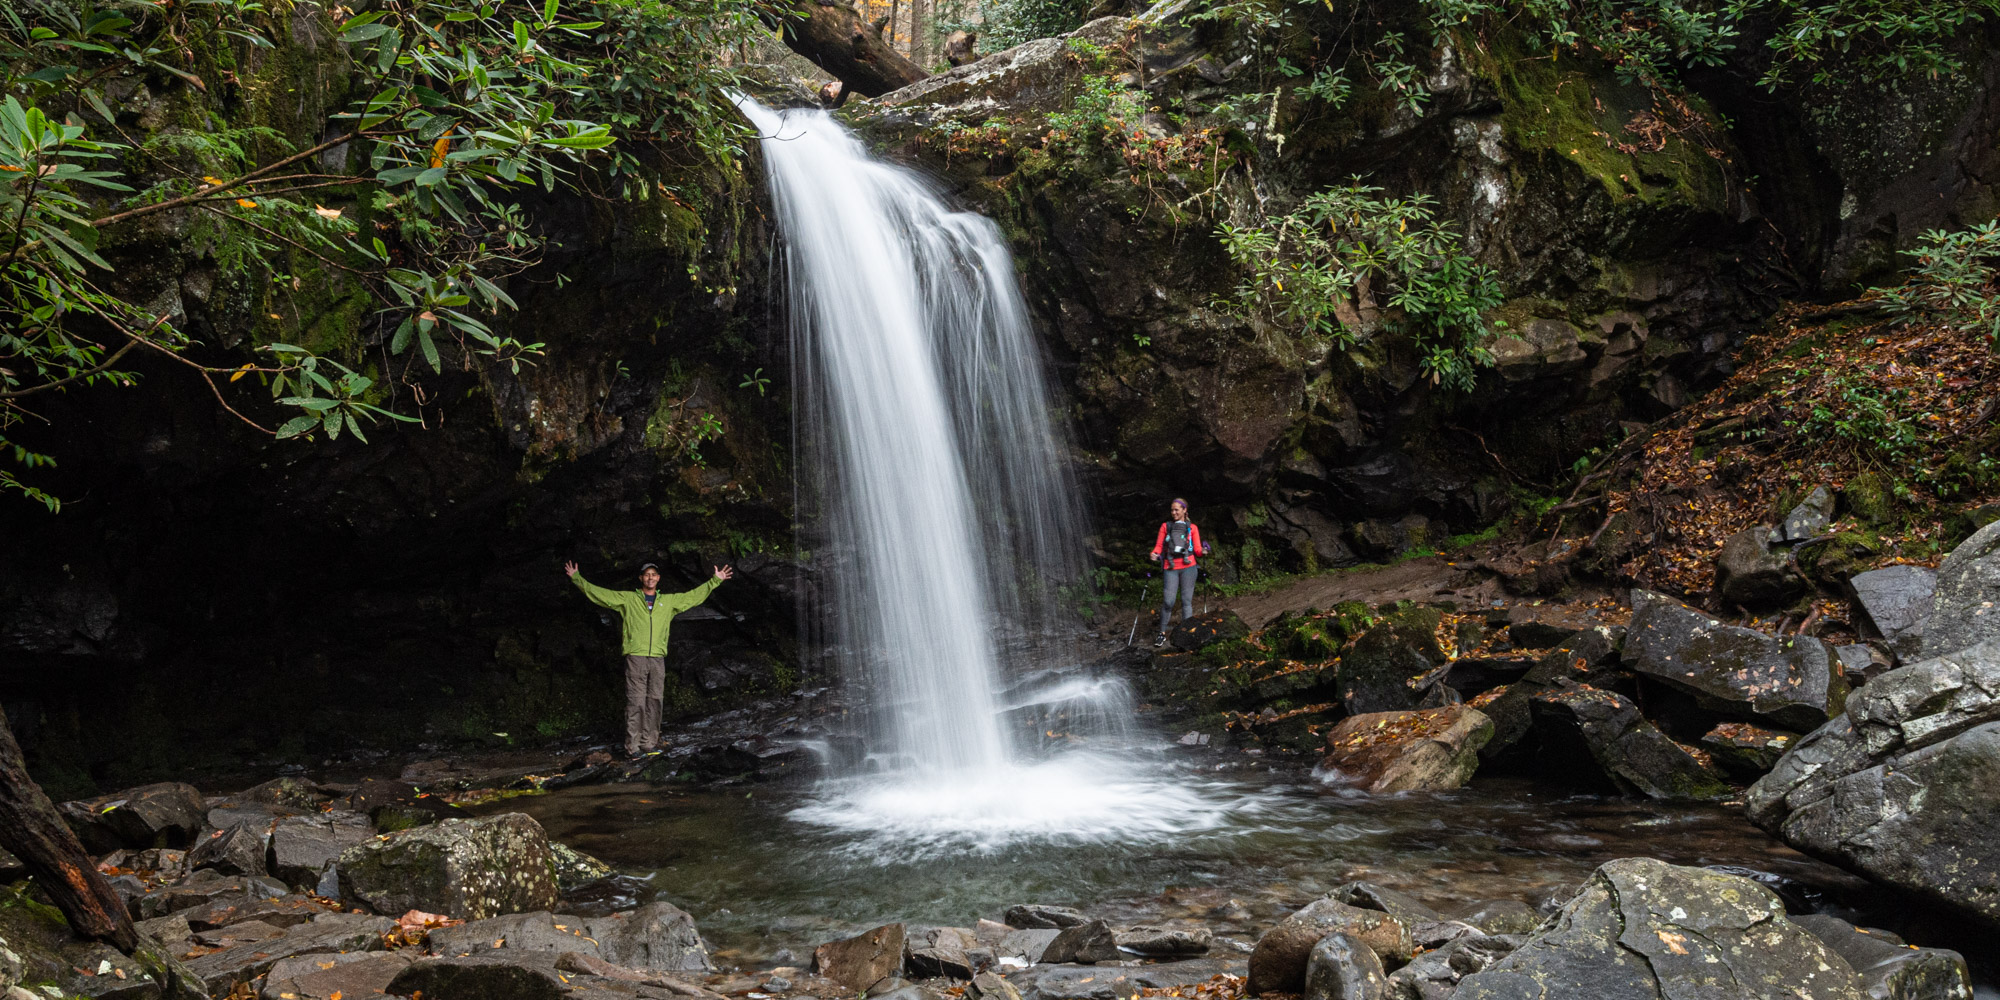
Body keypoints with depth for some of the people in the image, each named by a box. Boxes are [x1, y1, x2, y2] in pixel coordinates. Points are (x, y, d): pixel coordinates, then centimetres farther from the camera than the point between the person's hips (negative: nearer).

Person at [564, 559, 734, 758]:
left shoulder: (669, 601, 17)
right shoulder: (627, 599, 9)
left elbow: (696, 595, 24)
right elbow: (597, 592, 9)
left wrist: (716, 579, 23)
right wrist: (576, 578, 4)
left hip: (658, 659, 3)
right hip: (635, 657, -3)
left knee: (654, 702, 5)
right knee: (635, 702, -6)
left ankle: (649, 744, 11)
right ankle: (632, 747, -5)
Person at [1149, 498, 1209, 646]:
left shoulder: (1192, 528, 13)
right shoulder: (1166, 526, 15)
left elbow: (1197, 549, 7)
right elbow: (1159, 545, 10)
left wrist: (1202, 551, -16)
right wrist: (1155, 554, -12)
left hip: (1188, 567, 0)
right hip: (1170, 568, 0)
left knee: (1186, 601, -1)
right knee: (1168, 601, -7)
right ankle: (1162, 633, 4)